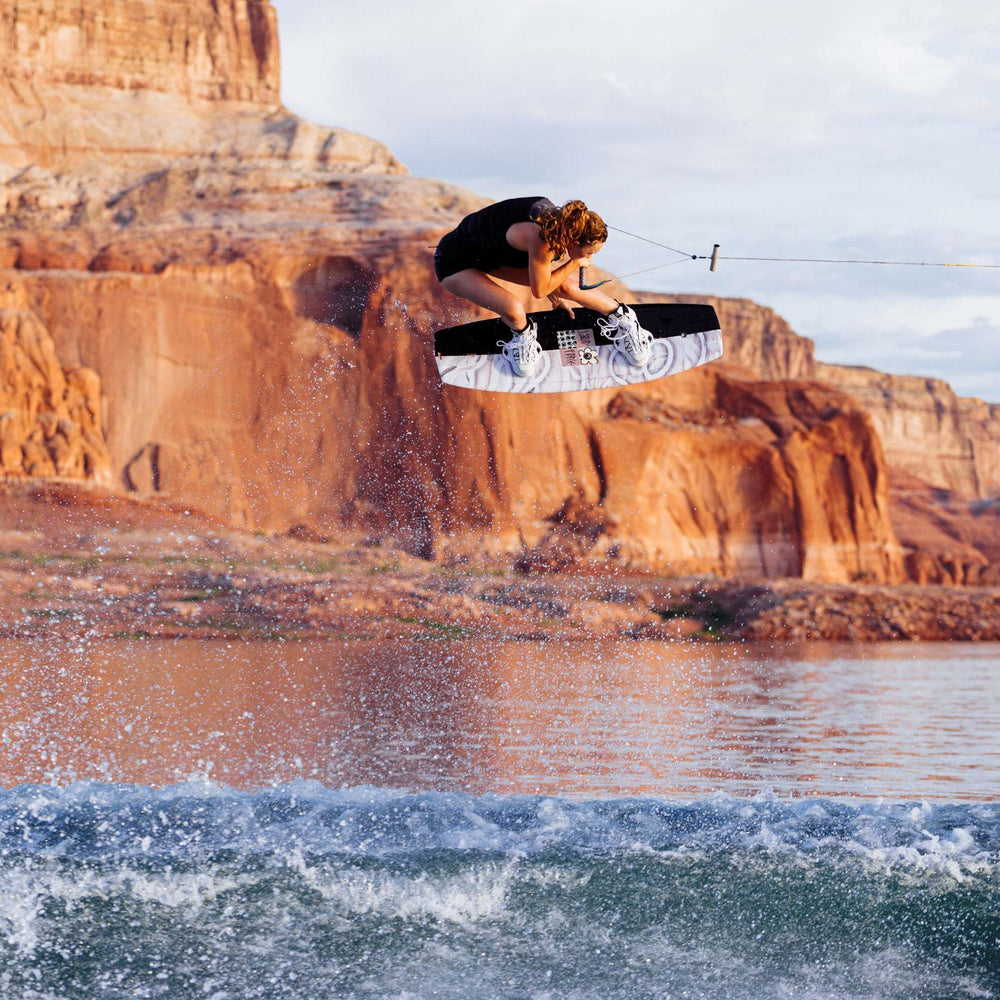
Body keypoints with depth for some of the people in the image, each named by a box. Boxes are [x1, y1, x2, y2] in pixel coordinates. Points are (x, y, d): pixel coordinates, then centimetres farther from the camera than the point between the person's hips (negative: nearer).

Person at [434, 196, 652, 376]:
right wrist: (575, 263, -13)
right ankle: (523, 334, 5)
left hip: (498, 252, 8)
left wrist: (555, 297, 26)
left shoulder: (558, 220, -11)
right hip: (456, 263, -8)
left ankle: (619, 316, 20)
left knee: (567, 287, -4)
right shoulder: (541, 240, -38)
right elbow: (538, 290, -22)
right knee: (514, 310, -31)